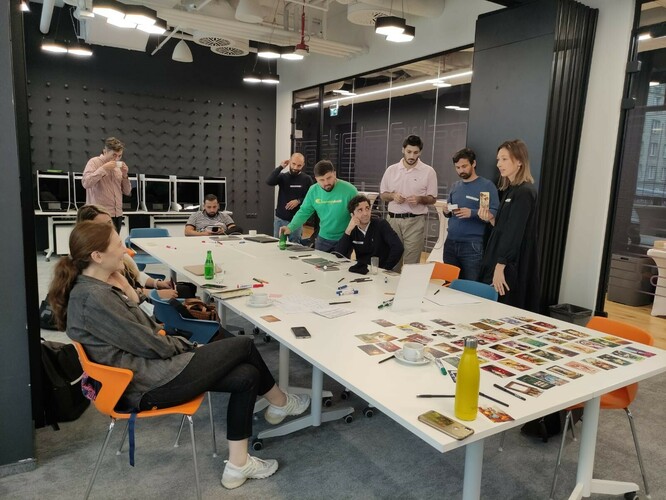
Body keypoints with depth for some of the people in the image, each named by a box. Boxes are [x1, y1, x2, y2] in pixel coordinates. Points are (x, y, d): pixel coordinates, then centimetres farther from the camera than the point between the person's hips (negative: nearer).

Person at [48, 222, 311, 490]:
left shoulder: (93, 288, 10)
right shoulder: (93, 299, -22)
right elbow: (148, 344, -19)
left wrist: (185, 345, 6)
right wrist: (188, 346, -2)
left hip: (148, 368, 10)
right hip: (150, 385, -10)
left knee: (245, 377, 1)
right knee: (244, 346, -3)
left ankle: (237, 464, 11)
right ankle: (279, 402, 24)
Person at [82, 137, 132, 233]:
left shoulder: (118, 167, 16)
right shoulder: (94, 162, 0)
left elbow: (127, 192, 15)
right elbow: (85, 183, -15)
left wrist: (125, 175, -1)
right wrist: (103, 169, -15)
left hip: (117, 215, 5)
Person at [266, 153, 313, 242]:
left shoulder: (306, 179, -1)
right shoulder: (282, 176, 4)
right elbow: (269, 182, -14)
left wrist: (299, 201, -16)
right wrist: (280, 167, -15)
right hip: (280, 219, 2)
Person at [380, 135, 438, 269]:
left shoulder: (428, 171, -1)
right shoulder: (391, 170, 6)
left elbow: (433, 199, 3)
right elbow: (383, 195, 13)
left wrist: (420, 199, -18)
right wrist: (392, 195, -9)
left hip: (415, 221, -2)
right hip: (393, 220, 3)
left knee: (411, 263, -2)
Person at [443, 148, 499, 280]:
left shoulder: (487, 185, -5)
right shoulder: (455, 186, 13)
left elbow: (495, 213, -11)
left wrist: (472, 213, -25)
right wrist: (446, 211, -3)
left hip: (472, 245, -5)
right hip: (450, 242, 5)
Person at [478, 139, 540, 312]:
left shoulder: (524, 192, -14)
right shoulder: (509, 190, 14)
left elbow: (515, 233, -20)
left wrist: (500, 267, -22)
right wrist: (491, 219, -1)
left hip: (511, 266, -9)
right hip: (499, 261, 9)